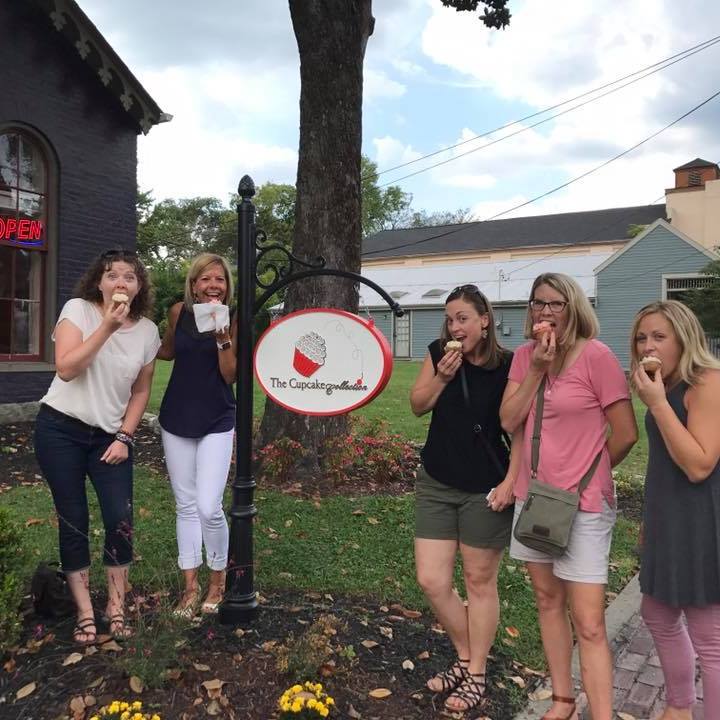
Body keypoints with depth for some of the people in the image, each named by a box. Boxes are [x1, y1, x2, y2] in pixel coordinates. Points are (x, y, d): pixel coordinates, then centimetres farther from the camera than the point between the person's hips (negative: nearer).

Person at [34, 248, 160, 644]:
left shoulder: (147, 330, 0)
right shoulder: (78, 309, -9)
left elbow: (140, 391, 7)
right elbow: (65, 368, -21)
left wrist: (124, 438, -1)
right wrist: (107, 327, -25)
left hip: (109, 436, 3)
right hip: (60, 429, -2)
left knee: (120, 519, -5)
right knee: (73, 521, 2)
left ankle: (116, 606, 14)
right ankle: (85, 612, 15)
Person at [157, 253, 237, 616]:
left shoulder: (233, 320, -9)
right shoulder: (179, 312, 0)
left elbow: (231, 375, -13)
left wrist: (222, 336, -24)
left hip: (216, 423, -3)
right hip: (176, 419, 4)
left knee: (209, 508, -11)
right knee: (185, 505, 10)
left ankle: (218, 582, 13)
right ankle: (191, 585, 23)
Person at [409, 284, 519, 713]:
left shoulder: (508, 367, -12)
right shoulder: (440, 353, 0)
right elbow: (418, 406, 3)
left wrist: (510, 482, -16)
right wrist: (442, 376, -13)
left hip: (484, 490, -4)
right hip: (436, 484, 5)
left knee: (479, 582, 9)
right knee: (432, 581, 6)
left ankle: (477, 674, 27)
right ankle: (465, 659, 30)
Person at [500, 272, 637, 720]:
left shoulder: (595, 355, -14)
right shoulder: (525, 356, 4)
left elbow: (626, 434, -11)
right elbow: (508, 422, -4)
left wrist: (587, 475, 3)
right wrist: (537, 369, -12)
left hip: (583, 504, -6)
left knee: (589, 625, -4)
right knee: (548, 602, 18)